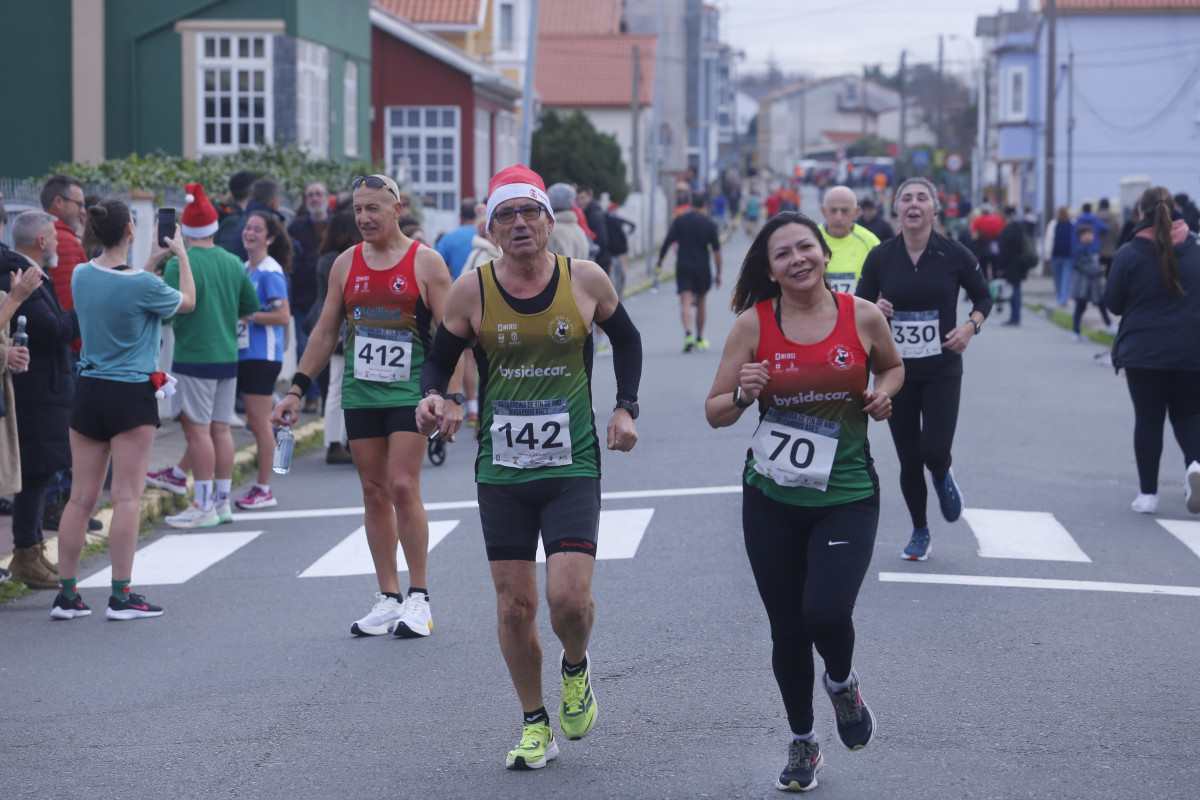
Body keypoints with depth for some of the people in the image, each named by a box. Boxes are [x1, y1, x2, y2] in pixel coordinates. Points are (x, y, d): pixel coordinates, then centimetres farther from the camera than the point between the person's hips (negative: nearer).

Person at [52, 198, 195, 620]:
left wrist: (152, 259, 24)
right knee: (127, 497, -1)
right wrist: (181, 255, 16)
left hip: (88, 392, 5)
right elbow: (187, 302, 4)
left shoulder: (81, 275, 1)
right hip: (131, 395, -5)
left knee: (81, 496, 8)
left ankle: (66, 594, 10)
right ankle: (121, 596, -1)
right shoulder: (142, 284, -15)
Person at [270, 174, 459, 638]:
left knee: (403, 487, -12)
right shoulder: (346, 264, 9)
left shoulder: (426, 262, -3)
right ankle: (388, 599, 10)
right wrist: (296, 391, 9)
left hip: (410, 390, -4)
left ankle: (418, 598, -4)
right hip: (359, 391, 5)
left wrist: (452, 397, -13)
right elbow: (325, 332, 14)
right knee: (374, 492, 5)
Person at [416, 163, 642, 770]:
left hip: (572, 467, -1)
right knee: (514, 605, 4)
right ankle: (535, 725, 22)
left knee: (569, 596, -15)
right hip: (501, 470, 1)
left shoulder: (586, 280, -3)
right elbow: (439, 359, 7)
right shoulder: (471, 291, -4)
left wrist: (625, 407, 4)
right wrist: (433, 397, -15)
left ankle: (576, 668, 19)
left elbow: (625, 338, 15)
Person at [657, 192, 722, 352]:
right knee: (700, 303, 15)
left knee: (685, 302, -7)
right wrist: (718, 273, 5)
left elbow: (667, 242, -7)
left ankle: (688, 333, -31)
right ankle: (700, 339, 25)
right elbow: (716, 250, -1)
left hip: (683, 266, -1)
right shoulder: (710, 224, 0)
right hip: (702, 268, 1)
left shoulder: (679, 221, -1)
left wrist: (659, 262, 4)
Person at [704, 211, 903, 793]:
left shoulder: (862, 316, -3)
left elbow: (892, 366, 18)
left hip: (846, 496, -1)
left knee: (826, 611, -20)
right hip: (772, 498, 1)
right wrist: (744, 395, -20)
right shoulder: (753, 324, -4)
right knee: (787, 629, 8)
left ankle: (842, 684, 16)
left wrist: (884, 394, -3)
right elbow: (714, 412, 1)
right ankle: (801, 742, 31)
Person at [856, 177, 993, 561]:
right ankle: (919, 531, 26)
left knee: (935, 451, -13)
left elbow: (983, 298, 8)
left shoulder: (954, 255, -6)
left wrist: (971, 326, -11)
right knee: (908, 459, 6)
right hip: (897, 370, 1)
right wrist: (874, 310, -16)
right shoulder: (881, 257, -3)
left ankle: (943, 479, 25)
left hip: (942, 370, -1)